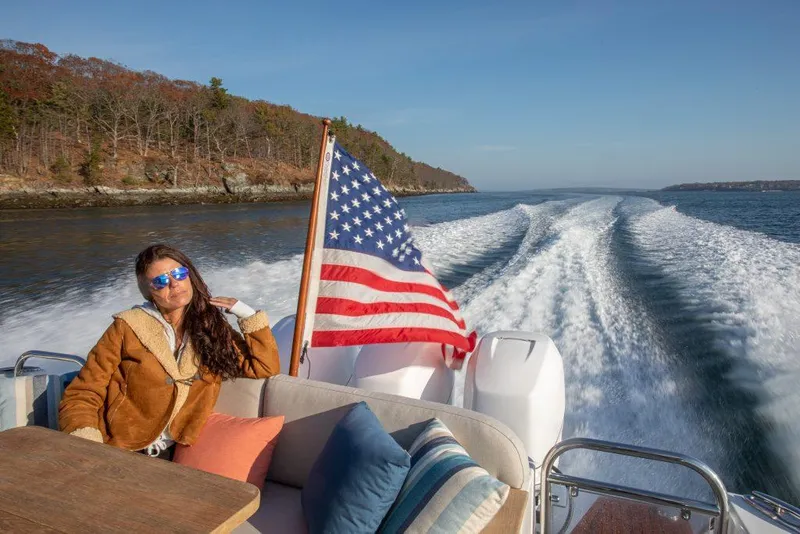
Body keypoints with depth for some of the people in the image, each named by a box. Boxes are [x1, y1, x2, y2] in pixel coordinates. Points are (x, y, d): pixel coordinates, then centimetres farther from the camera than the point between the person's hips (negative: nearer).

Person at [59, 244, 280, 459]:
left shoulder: (211, 328, 4)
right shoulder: (129, 327, -5)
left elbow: (266, 367, 3)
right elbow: (81, 396, -4)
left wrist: (246, 314, -3)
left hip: (169, 455, 3)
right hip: (116, 453, -2)